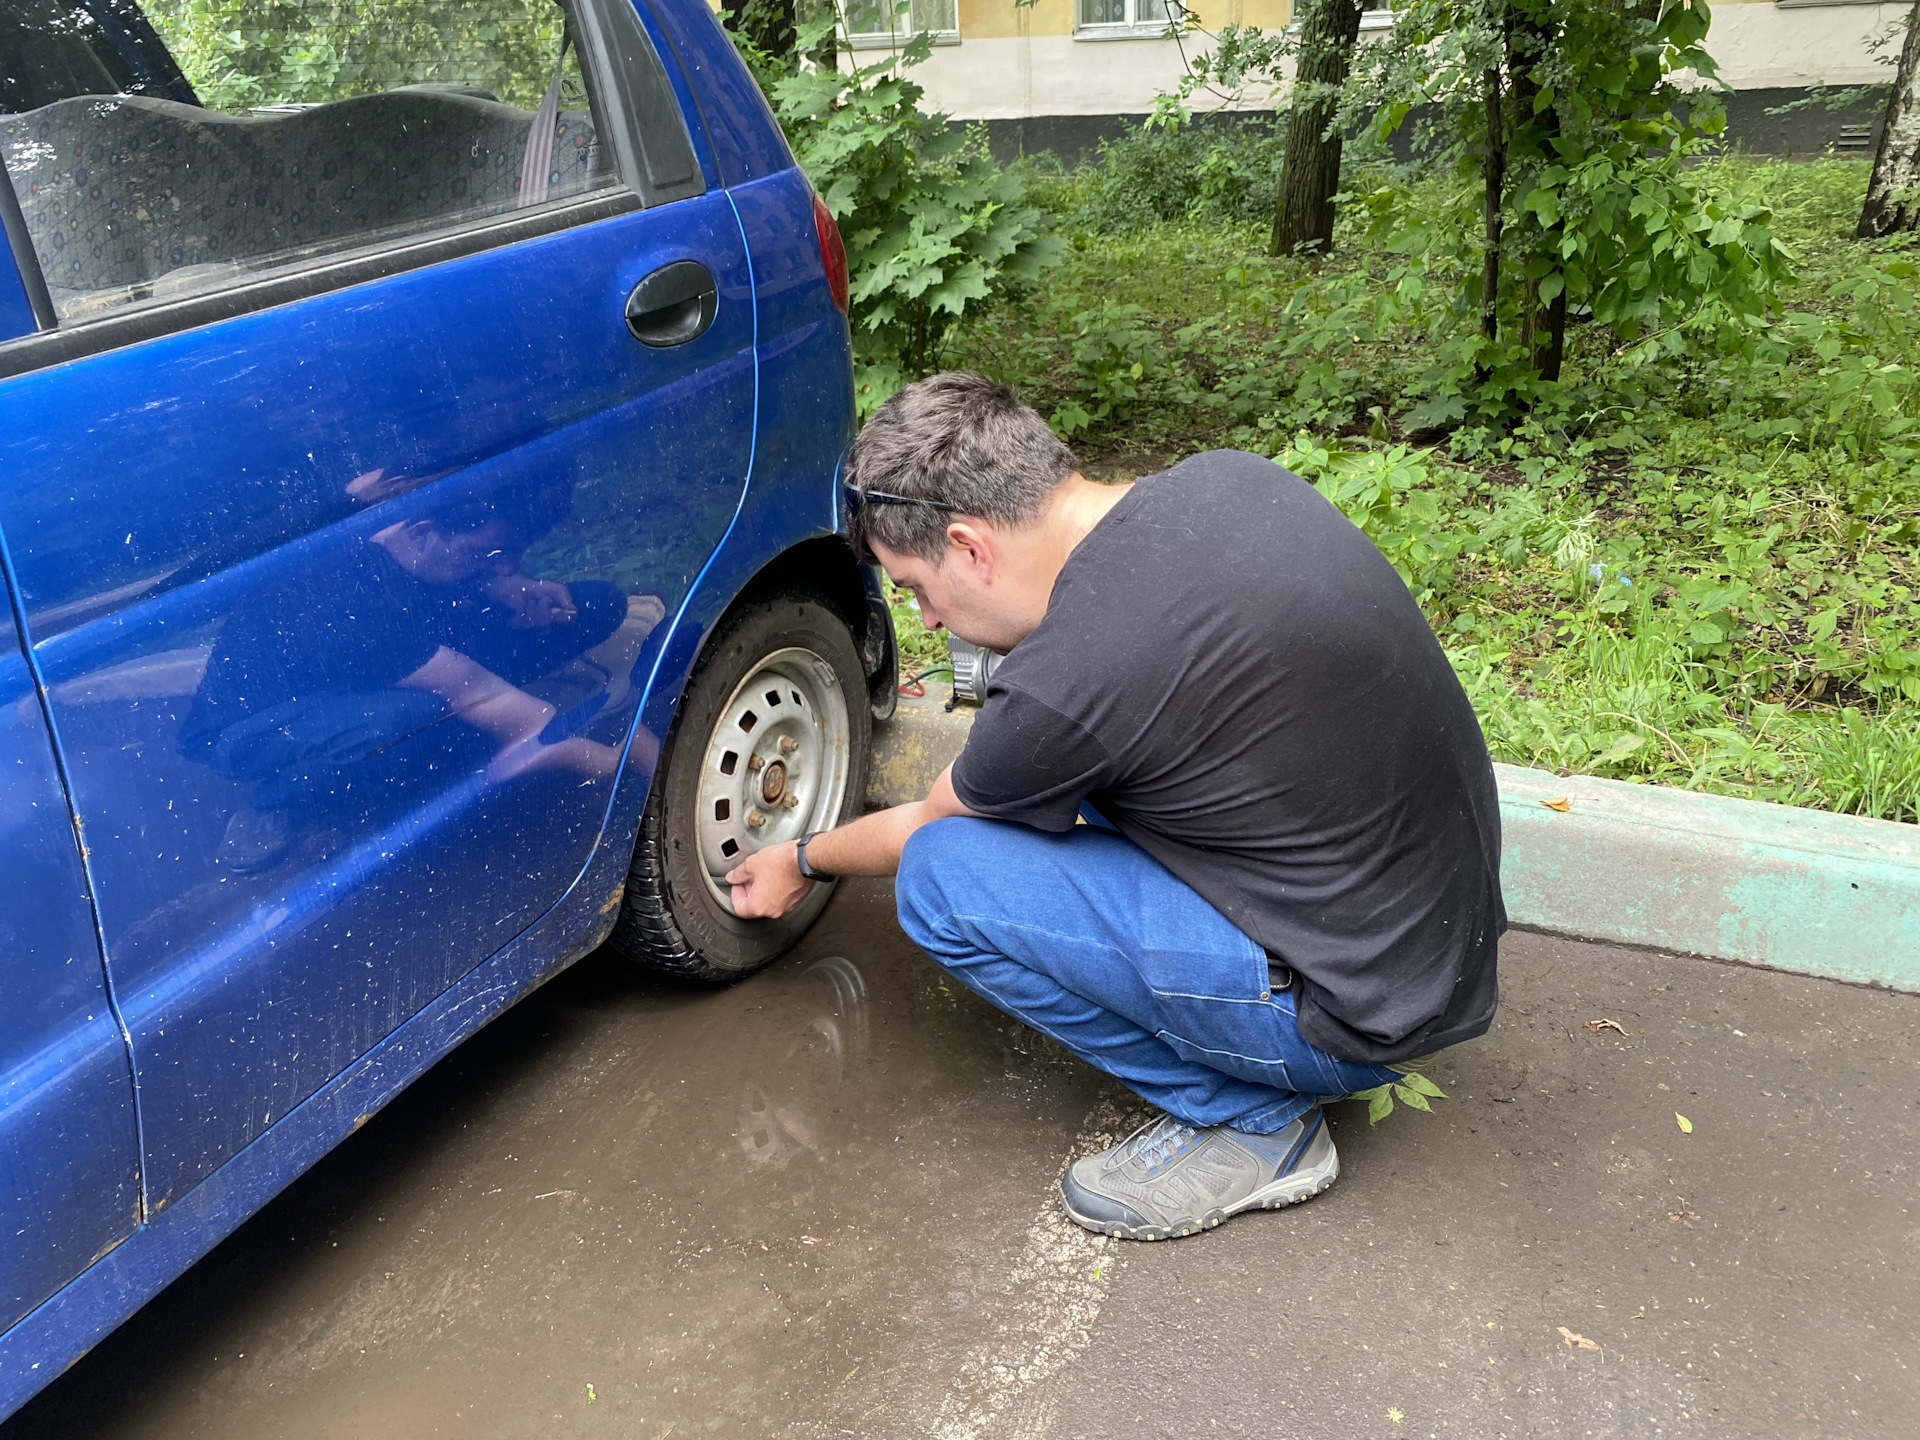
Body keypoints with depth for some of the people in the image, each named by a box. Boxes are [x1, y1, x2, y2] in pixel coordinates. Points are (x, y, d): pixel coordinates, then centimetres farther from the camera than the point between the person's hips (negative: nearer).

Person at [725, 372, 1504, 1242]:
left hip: (1363, 1009, -8)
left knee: (941, 877, -11)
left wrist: (801, 862, 19)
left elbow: (925, 829, -1)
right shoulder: (1229, 478, -3)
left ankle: (1249, 1120, 1)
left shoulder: (1061, 683, -24)